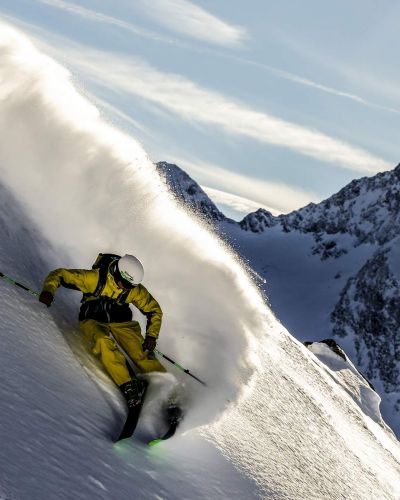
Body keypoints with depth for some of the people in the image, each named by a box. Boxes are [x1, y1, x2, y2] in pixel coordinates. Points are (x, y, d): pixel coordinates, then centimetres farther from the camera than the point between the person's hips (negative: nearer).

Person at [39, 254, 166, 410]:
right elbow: (59, 274, -16)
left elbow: (154, 310, 3)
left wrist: (151, 336, -9)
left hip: (122, 322, 2)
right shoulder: (94, 278, -21)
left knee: (143, 354, -21)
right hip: (93, 320, -2)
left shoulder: (136, 290, -11)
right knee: (103, 342, -36)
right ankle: (127, 386, -39)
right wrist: (48, 290, -35)